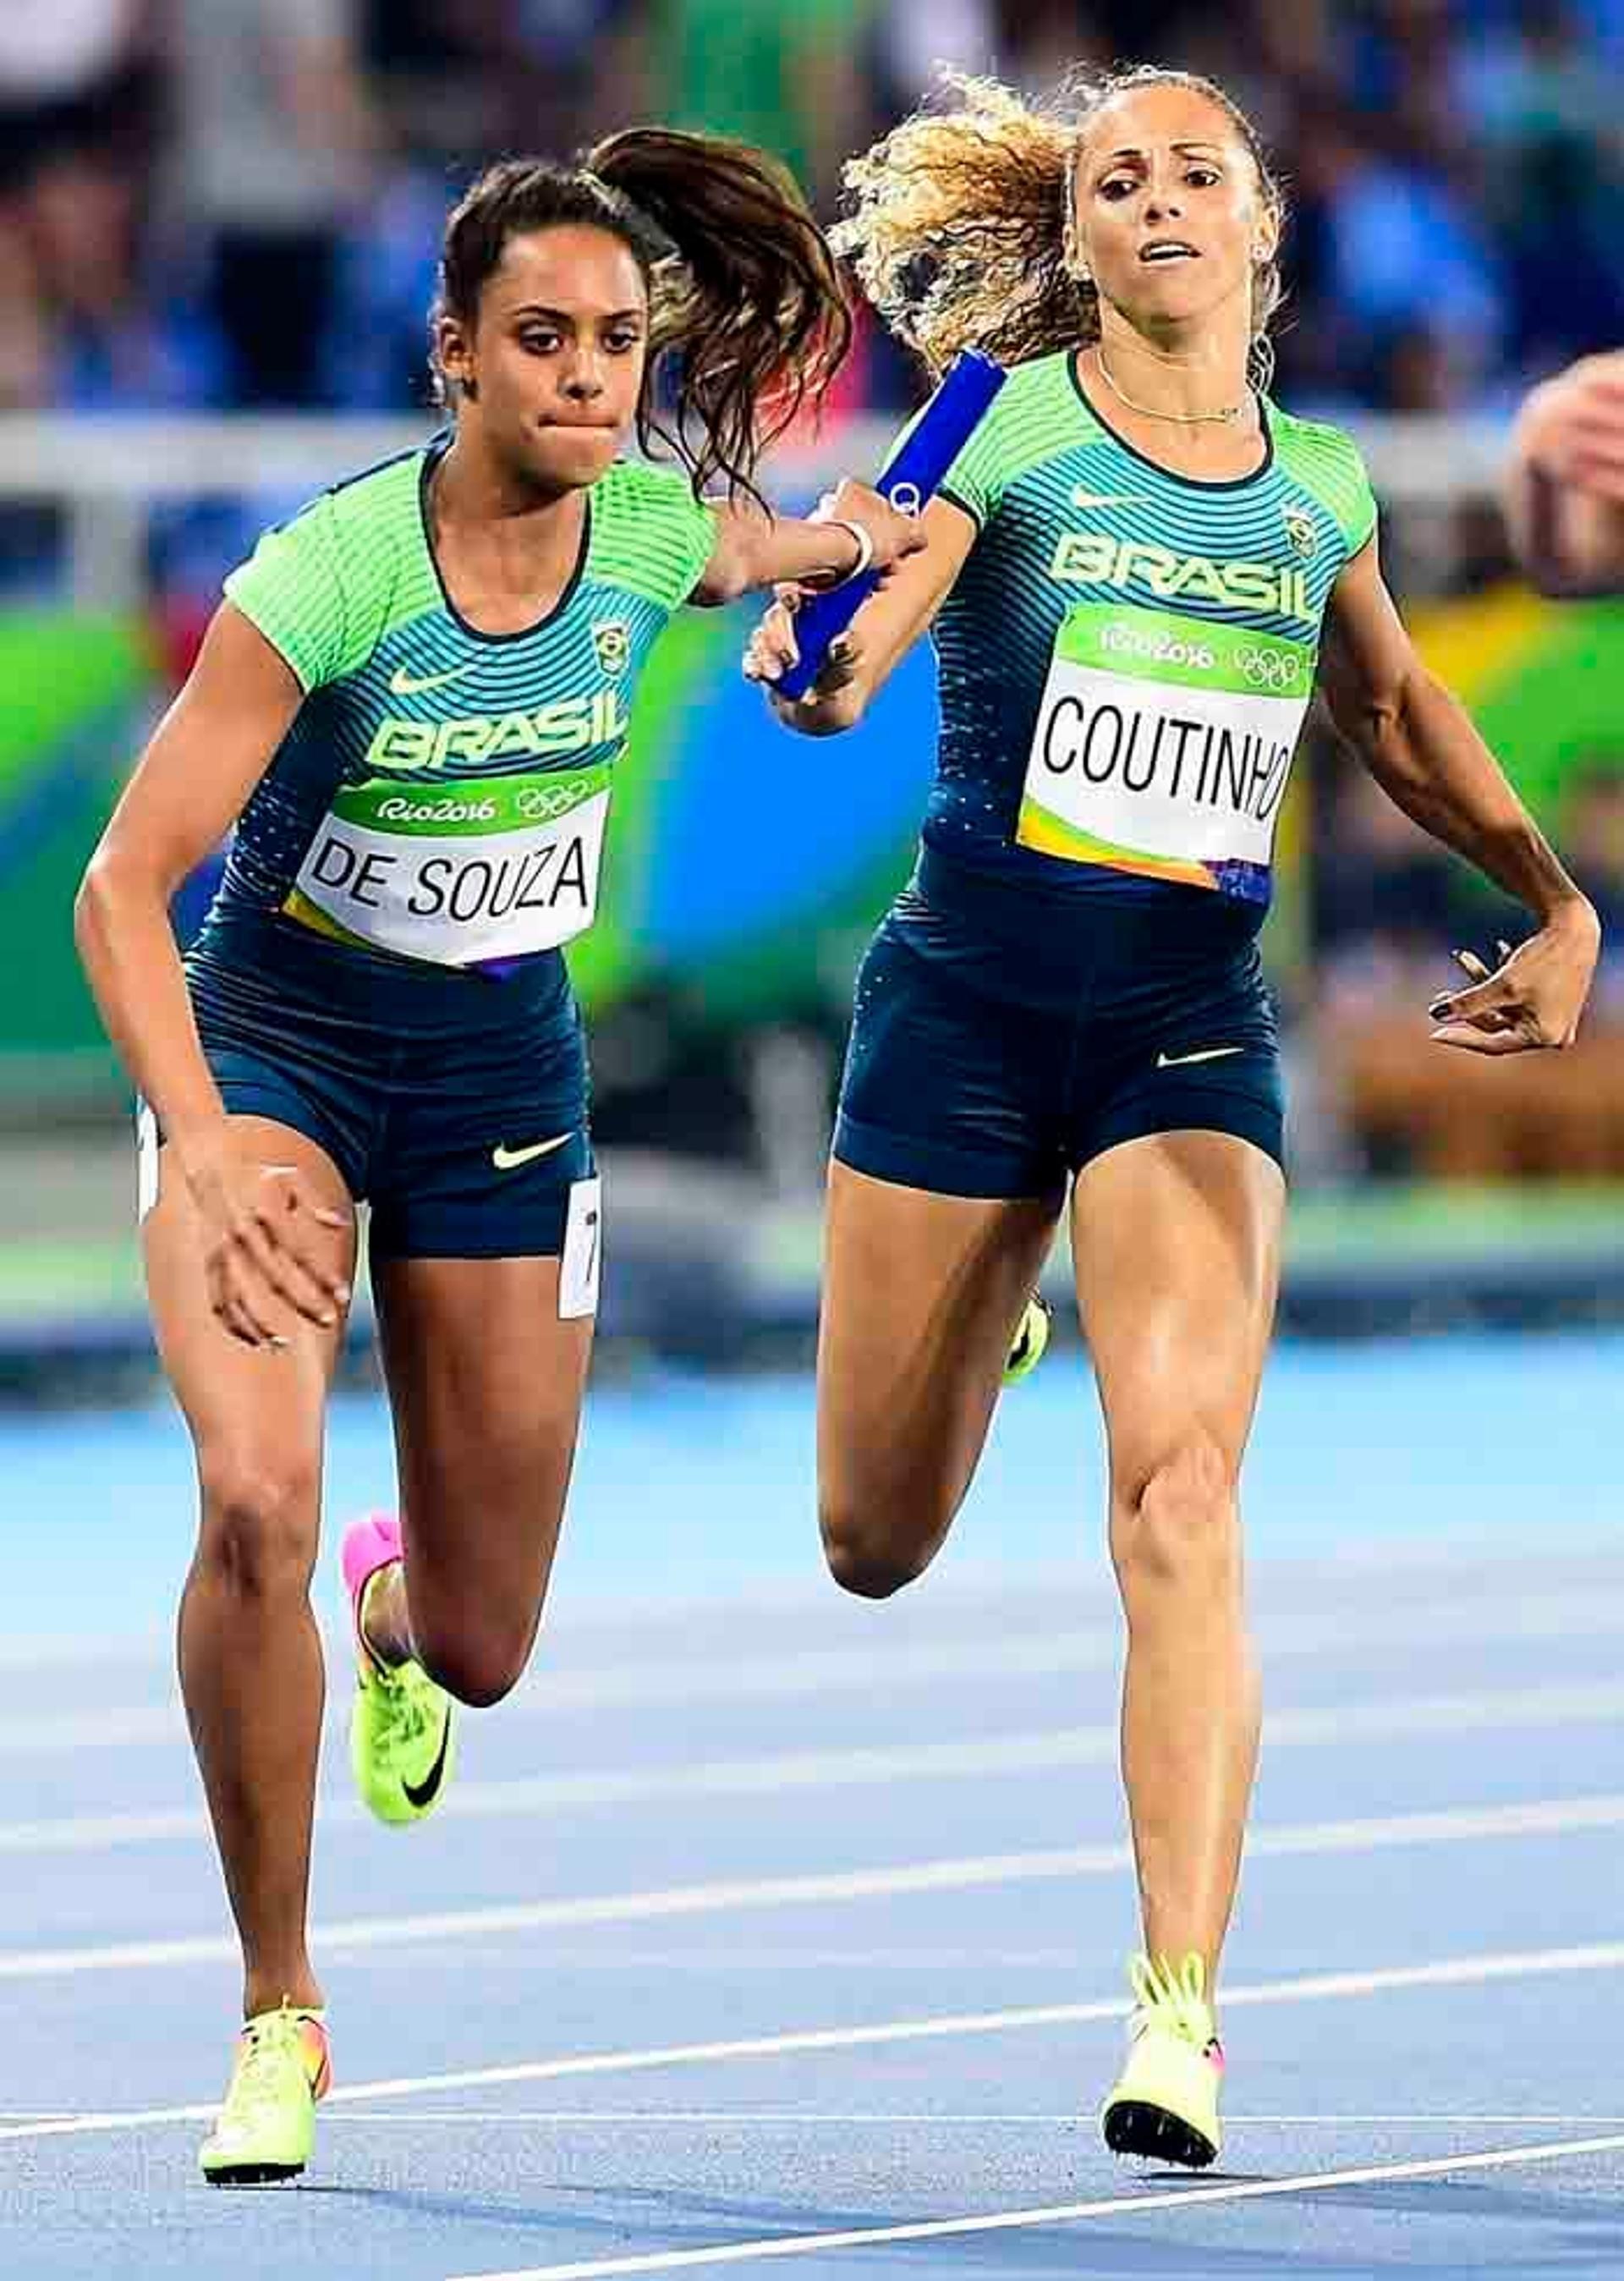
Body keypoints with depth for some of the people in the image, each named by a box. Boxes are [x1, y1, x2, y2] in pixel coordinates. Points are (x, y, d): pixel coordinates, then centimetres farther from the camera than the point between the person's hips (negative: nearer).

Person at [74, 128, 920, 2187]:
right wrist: (209, 1161, -35)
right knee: (254, 1500, -28)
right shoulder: (328, 576, -25)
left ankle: (392, 1605, 47)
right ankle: (276, 2016, -10)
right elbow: (121, 886, -24)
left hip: (504, 1071, 4)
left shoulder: (654, 530, -11)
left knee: (481, 1649, 5)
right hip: (270, 1038, -4)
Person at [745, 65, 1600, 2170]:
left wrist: (1554, 902, 15)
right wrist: (815, 665, -42)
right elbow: (847, 631, -19)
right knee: (875, 1548, 8)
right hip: (967, 994, -1)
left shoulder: (1322, 483, 7)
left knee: (1179, 1501, -19)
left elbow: (1393, 710, 25)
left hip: (1193, 1024, 1)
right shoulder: (1005, 429, -4)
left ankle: (1180, 2011, -22)